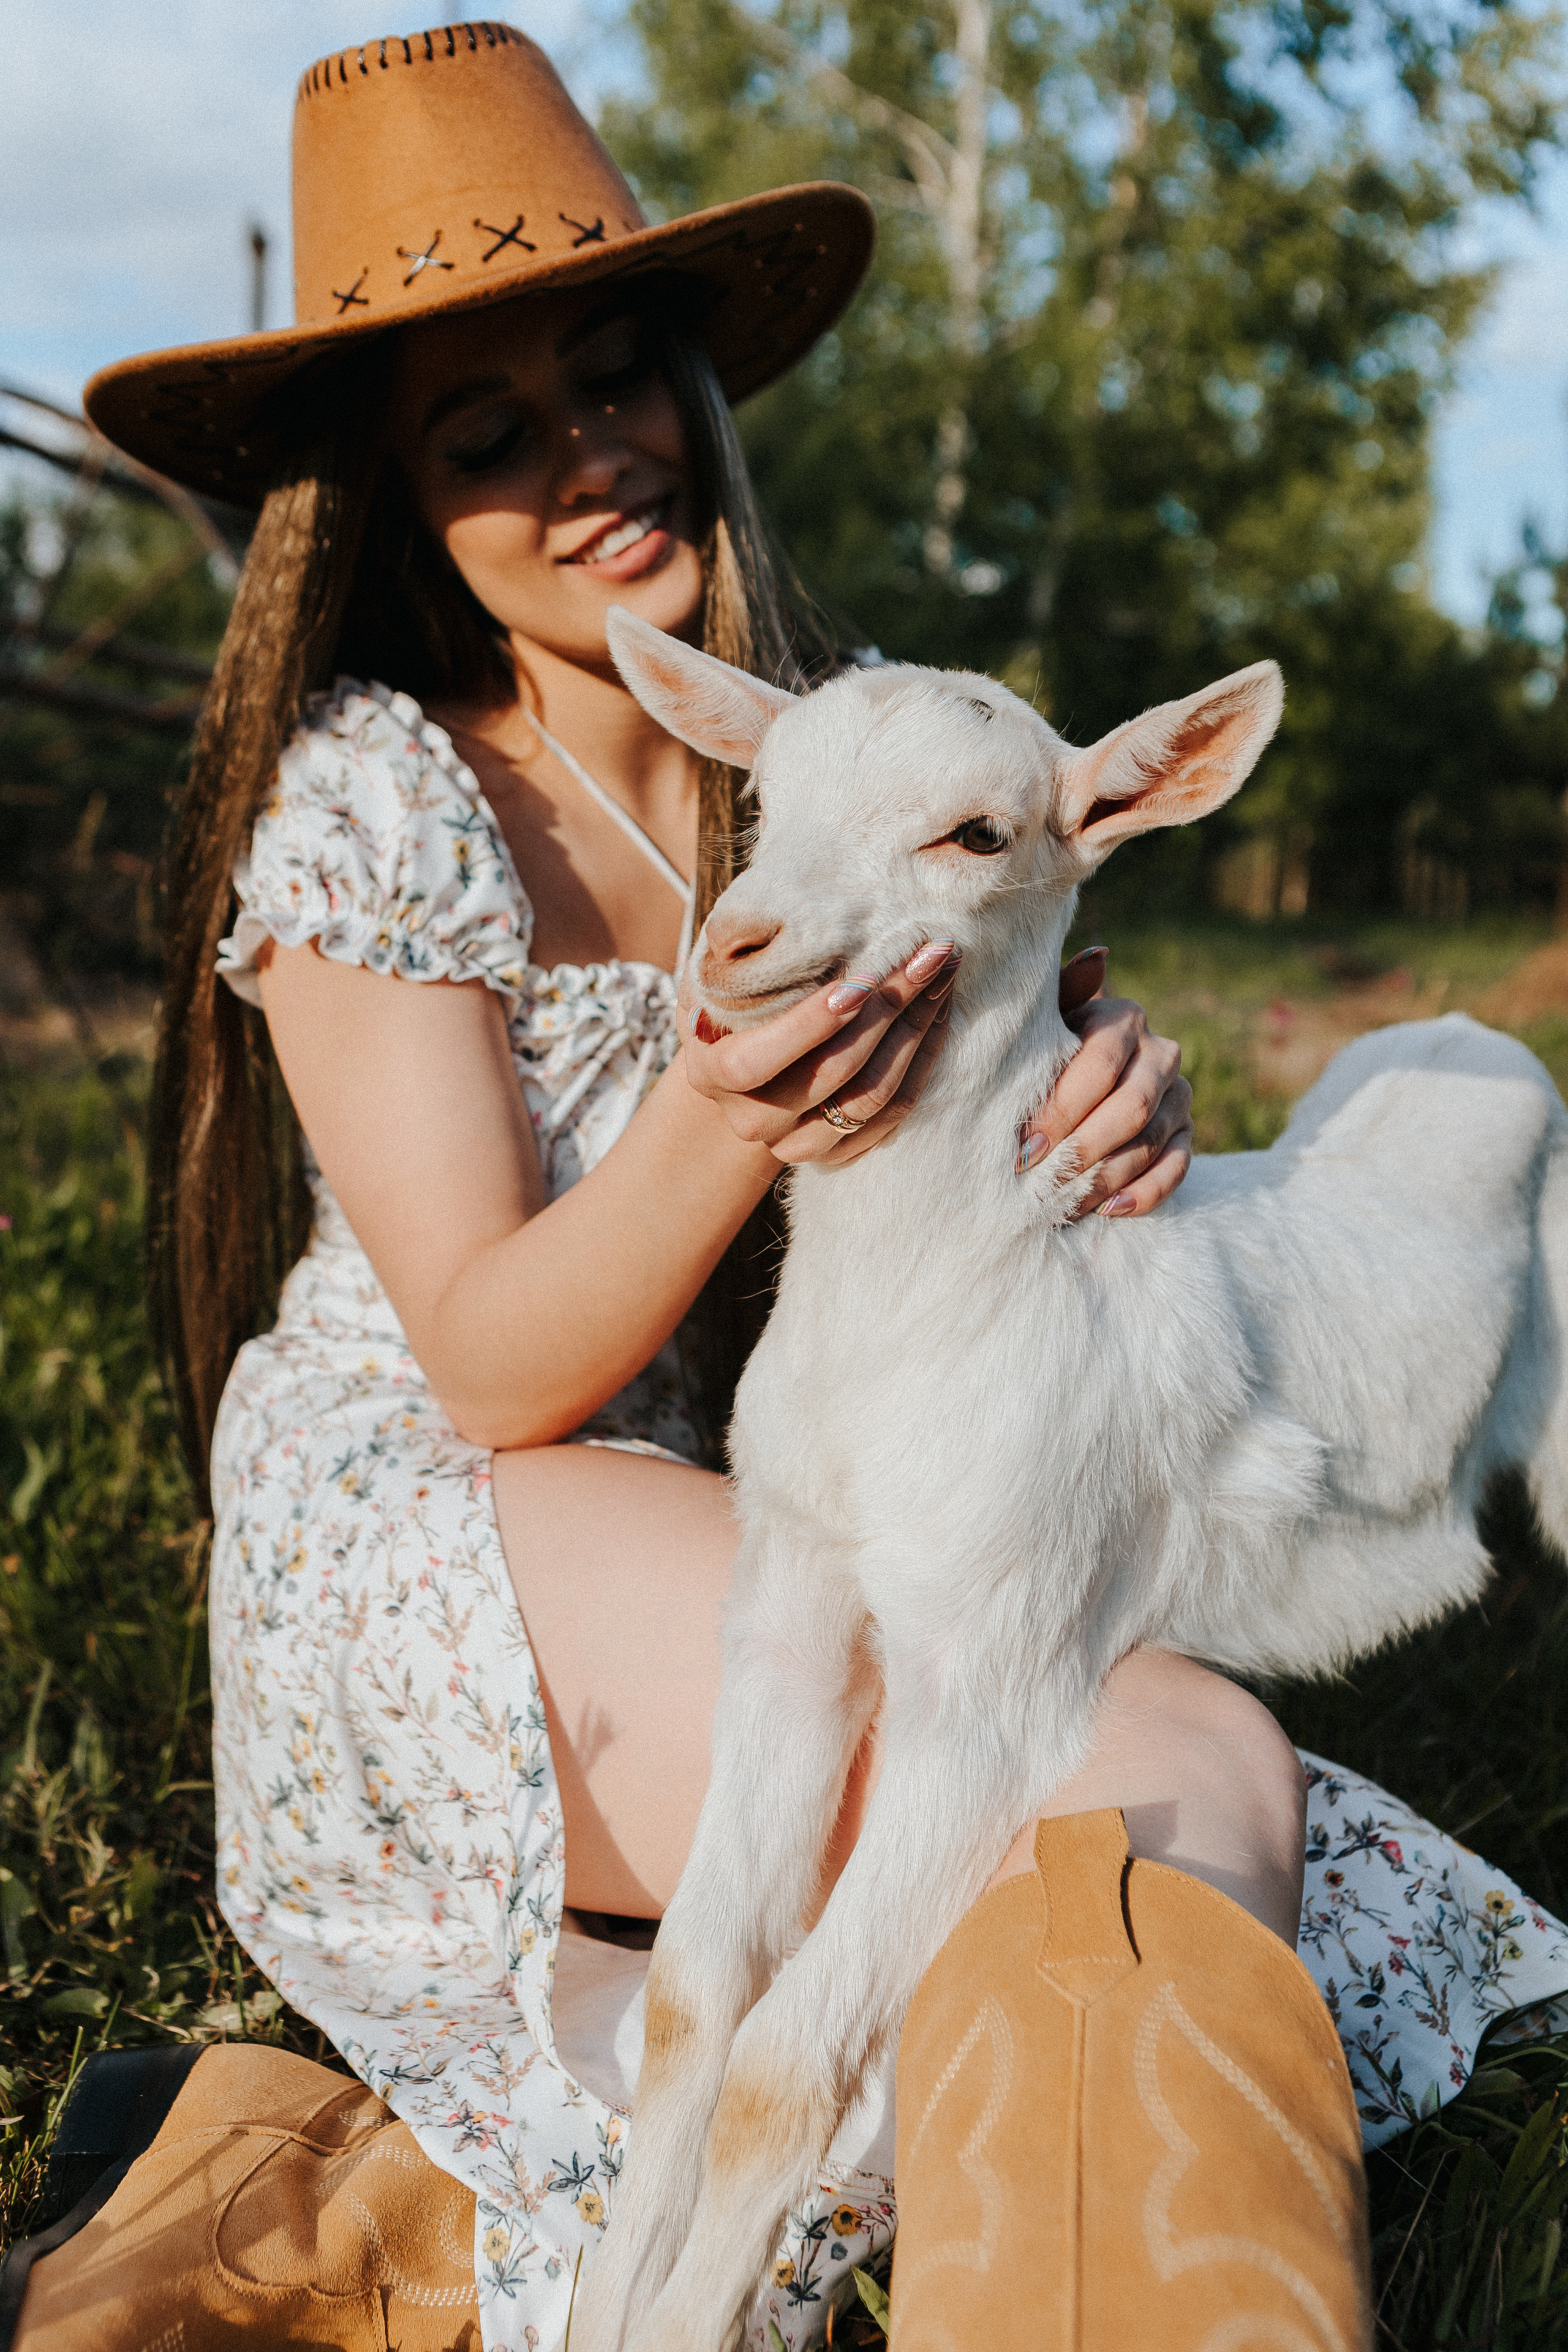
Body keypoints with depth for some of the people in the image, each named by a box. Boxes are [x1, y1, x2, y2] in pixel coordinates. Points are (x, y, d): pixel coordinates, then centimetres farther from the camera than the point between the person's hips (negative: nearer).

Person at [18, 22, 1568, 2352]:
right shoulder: (372, 797, -14)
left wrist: (1123, 1075, -19)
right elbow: (490, 1369, -16)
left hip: (727, 1526, 6)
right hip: (439, 1551, -6)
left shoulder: (841, 744, 2)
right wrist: (724, 1124, -35)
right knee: (1190, 1784, -22)